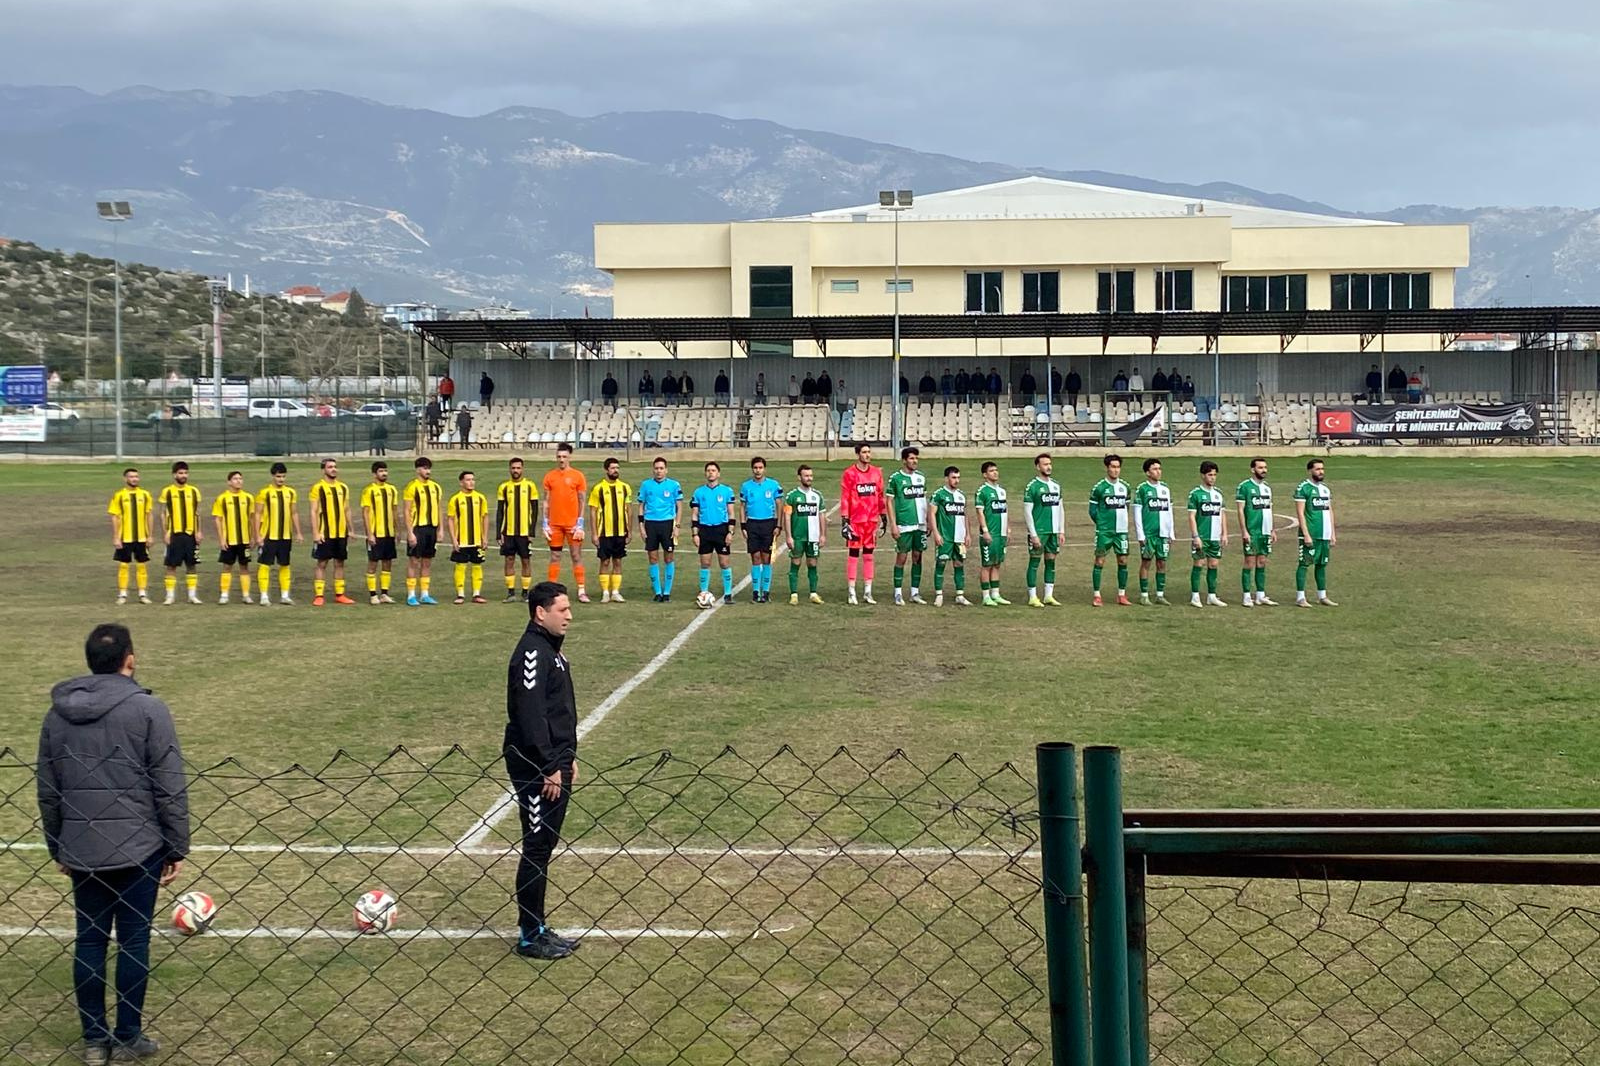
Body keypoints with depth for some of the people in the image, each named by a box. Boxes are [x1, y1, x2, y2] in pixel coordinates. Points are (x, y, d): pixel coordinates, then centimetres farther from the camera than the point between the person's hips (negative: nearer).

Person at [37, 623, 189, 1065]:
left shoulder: (58, 713, 6)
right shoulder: (148, 709, -9)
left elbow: (47, 791, 12)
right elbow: (170, 788, -10)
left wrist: (57, 849, 22)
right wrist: (177, 849, -2)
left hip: (81, 850, 4)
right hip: (138, 848, -4)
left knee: (90, 938, 11)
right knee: (133, 939, 5)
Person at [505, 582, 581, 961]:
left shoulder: (551, 649, 15)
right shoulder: (532, 652, -17)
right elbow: (531, 715, -22)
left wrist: (568, 757, 20)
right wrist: (549, 768, -21)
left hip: (554, 764, 10)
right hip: (536, 768, -10)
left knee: (545, 847, 14)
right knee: (537, 850, -3)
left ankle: (538, 928, 22)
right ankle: (530, 937, 5)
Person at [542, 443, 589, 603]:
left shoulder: (578, 476, 1)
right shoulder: (549, 476, 7)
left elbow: (582, 501, 1)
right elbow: (546, 501, 8)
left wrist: (580, 524, -6)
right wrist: (545, 524, 2)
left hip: (572, 524, -2)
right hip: (554, 524, 2)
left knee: (577, 556, -1)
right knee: (555, 557, 5)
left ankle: (581, 591, 0)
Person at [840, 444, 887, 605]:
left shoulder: (876, 472, 8)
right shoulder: (849, 473, -5)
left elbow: (880, 496, 14)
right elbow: (844, 498, -6)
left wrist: (884, 517, 14)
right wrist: (845, 520, -11)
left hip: (872, 520, 4)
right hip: (855, 520, -4)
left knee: (869, 555, 9)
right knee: (853, 555, 0)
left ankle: (867, 592, 14)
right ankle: (852, 593, 4)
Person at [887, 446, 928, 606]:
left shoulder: (921, 477, 10)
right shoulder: (895, 478, -5)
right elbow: (889, 502, -4)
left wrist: (928, 522, 12)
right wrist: (894, 525, -10)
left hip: (920, 525, 5)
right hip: (904, 525, -5)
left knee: (917, 557, 8)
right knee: (901, 557, -1)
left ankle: (915, 592, 15)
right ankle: (898, 594, 5)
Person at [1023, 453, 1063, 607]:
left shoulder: (1055, 485, 12)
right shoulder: (1032, 486, -7)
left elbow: (1060, 509, 16)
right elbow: (1027, 512, -9)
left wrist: (1061, 531, 11)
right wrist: (1033, 534, -14)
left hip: (1053, 531, 6)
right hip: (1038, 532, -6)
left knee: (1051, 562, 8)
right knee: (1034, 562, -2)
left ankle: (1048, 596, 15)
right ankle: (1033, 597, 3)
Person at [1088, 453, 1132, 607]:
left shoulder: (1124, 486, 8)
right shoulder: (1099, 487, -5)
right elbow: (1092, 509, 0)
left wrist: (1122, 521, 11)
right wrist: (1101, 523, 0)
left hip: (1121, 530, 4)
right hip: (1104, 531, -4)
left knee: (1123, 561, 4)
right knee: (1100, 561, -3)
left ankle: (1122, 595, 12)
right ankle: (1097, 595, 3)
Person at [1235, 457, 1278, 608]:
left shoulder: (1267, 488, 14)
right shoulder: (1244, 486, -7)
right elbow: (1240, 510, -9)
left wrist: (1272, 530, 14)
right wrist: (1244, 531, -15)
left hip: (1265, 532, 6)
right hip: (1251, 532, -6)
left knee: (1262, 563, 9)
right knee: (1250, 563, -4)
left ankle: (1261, 595, 13)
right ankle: (1247, 597, 0)